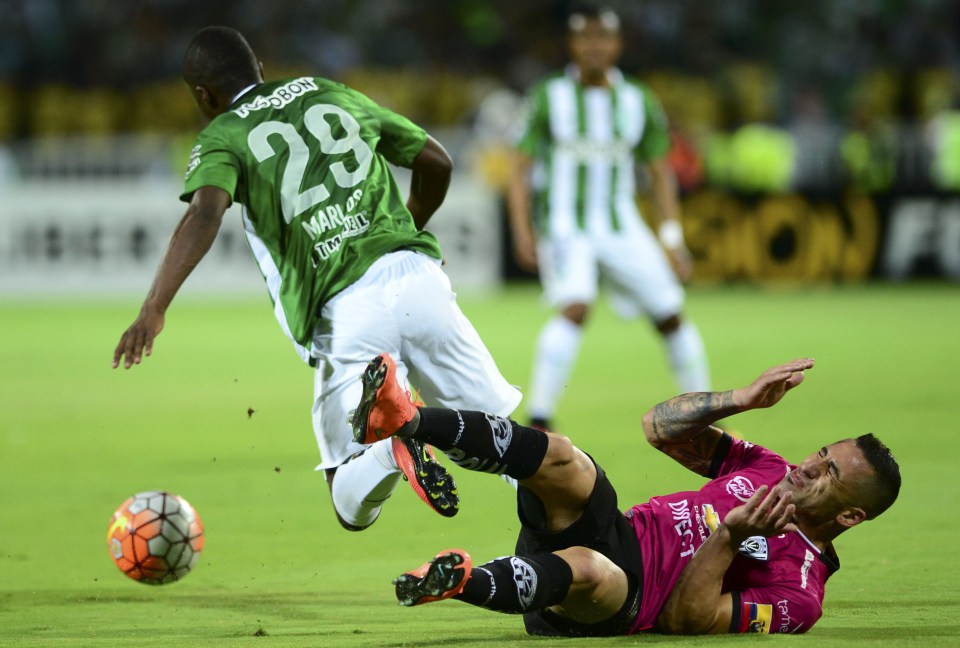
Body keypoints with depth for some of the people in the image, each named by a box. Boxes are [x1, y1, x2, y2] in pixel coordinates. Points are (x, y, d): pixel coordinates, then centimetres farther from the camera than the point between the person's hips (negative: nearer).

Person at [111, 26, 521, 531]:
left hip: (343, 313, -3)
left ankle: (392, 443, -28)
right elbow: (436, 163, 29)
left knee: (352, 508, 5)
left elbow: (204, 215, -13)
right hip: (418, 276, 3)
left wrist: (153, 310, -22)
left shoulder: (222, 137, 8)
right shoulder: (333, 94, 22)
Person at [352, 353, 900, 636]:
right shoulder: (774, 474, 16)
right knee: (560, 459, -24)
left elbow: (687, 619, -16)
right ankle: (404, 418, -39)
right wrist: (743, 398, 5)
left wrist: (730, 538, -23)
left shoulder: (799, 593, -6)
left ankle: (465, 582, -65)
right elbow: (660, 426, 16)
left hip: (623, 596, -7)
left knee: (584, 568, -43)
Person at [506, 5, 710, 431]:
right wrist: (522, 231, -12)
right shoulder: (548, 98, -3)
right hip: (565, 228, -4)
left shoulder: (639, 103, 5)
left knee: (670, 313, 2)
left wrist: (672, 238, 3)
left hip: (621, 228, 4)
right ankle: (538, 420, -26)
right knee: (575, 307, -27)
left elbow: (660, 173, 11)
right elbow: (520, 168, -1)